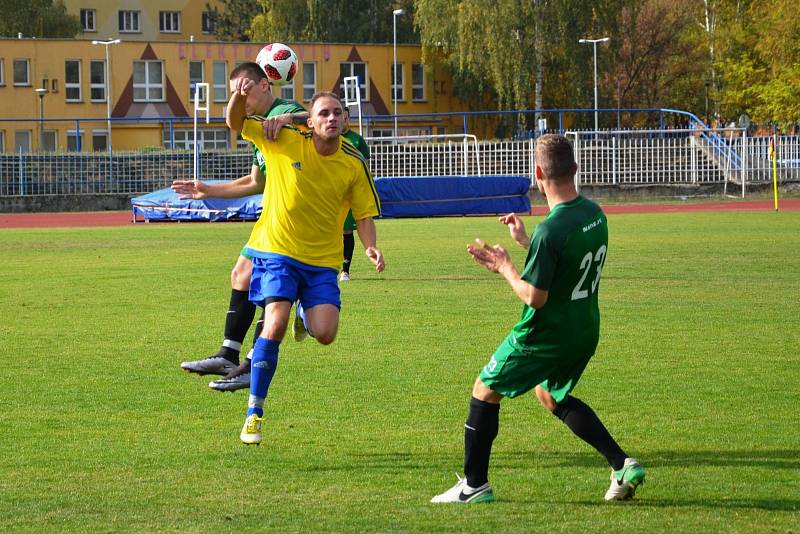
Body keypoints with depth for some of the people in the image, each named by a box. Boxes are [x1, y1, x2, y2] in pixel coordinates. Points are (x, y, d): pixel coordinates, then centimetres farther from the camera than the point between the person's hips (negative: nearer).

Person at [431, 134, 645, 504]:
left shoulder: (550, 231, -27)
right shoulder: (594, 214, 0)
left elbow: (534, 296, -23)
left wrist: (504, 267, -9)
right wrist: (524, 240, 17)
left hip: (546, 335, -8)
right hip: (585, 332, 8)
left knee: (485, 391, 11)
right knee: (551, 396, 28)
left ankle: (474, 485, 16)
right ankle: (622, 465, 15)